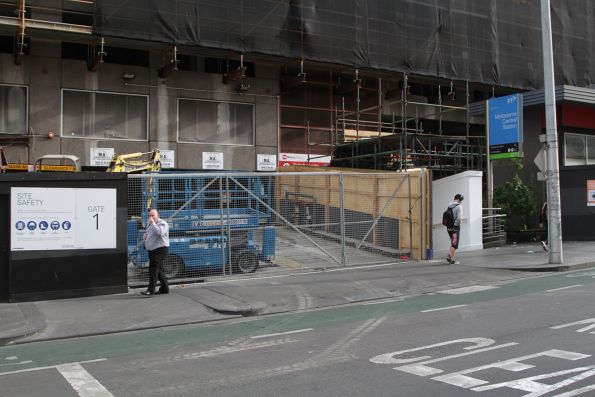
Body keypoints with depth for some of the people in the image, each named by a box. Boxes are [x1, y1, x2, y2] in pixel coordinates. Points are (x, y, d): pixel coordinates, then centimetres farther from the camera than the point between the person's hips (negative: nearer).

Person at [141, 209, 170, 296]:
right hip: (152, 250, 9)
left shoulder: (162, 223, -10)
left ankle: (151, 290, -18)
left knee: (153, 268, -16)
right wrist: (145, 235, 8)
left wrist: (153, 223, -24)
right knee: (159, 270, 13)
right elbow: (147, 233, 32)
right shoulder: (150, 224, 18)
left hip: (160, 250, -9)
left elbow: (160, 232, -29)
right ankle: (164, 288, 22)